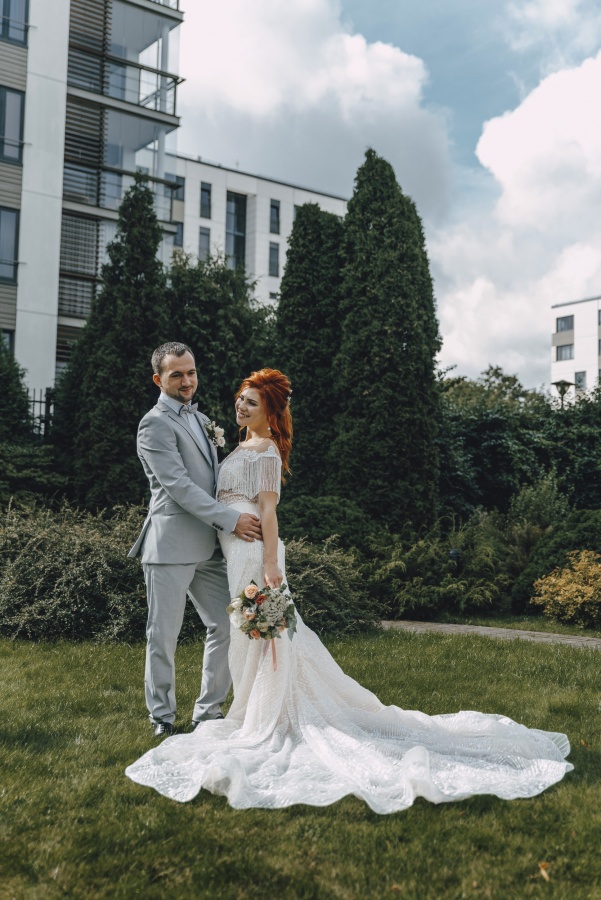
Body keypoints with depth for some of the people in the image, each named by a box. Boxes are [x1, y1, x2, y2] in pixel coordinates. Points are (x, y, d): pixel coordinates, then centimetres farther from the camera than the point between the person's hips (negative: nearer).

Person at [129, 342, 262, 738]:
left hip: (208, 545, 8)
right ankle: (163, 716, 18)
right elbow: (178, 485, -17)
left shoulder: (201, 420, 18)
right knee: (164, 636, 3)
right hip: (171, 546, -8)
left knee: (226, 626, 10)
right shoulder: (156, 424, -9)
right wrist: (231, 519, -17)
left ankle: (209, 710, 23)